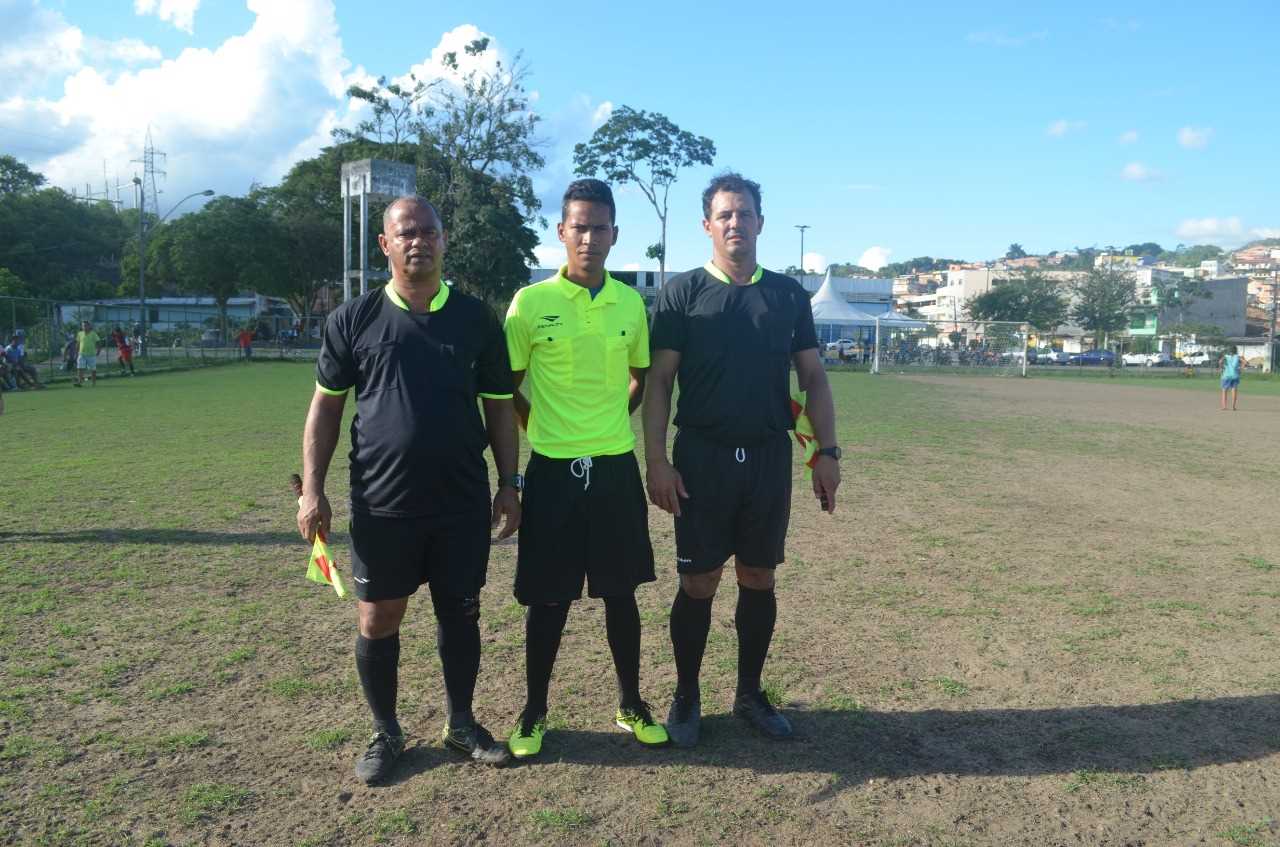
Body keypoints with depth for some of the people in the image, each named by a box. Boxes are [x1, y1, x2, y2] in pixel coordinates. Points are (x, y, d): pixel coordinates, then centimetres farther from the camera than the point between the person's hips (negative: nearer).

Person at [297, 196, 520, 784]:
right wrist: (312, 487, -3)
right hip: (382, 504, -1)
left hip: (463, 502, 1)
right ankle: (385, 733, 29)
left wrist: (508, 484, 3)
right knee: (378, 621, 8)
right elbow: (326, 406, 4)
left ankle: (461, 723, 32)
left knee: (460, 613, 12)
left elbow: (499, 407, 7)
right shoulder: (354, 319, 0)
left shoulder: (476, 319, 3)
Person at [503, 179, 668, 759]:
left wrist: (606, 425, 11)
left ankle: (631, 705, 29)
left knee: (621, 593, 12)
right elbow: (506, 387, 3)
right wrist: (548, 430, 1)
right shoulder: (531, 302, -6)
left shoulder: (631, 303, 4)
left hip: (616, 469, 3)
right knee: (548, 599, 7)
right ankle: (534, 712, 25)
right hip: (553, 471, -2)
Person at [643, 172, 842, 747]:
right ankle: (686, 697, 21)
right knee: (698, 582, 3)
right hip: (702, 457, -2)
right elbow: (658, 382, -4)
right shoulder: (682, 292, 0)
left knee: (758, 579, 11)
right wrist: (657, 461, -11)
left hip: (770, 458, 3)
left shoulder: (788, 294, 8)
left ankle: (750, 694, 27)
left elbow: (813, 378, 10)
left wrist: (826, 451, 2)